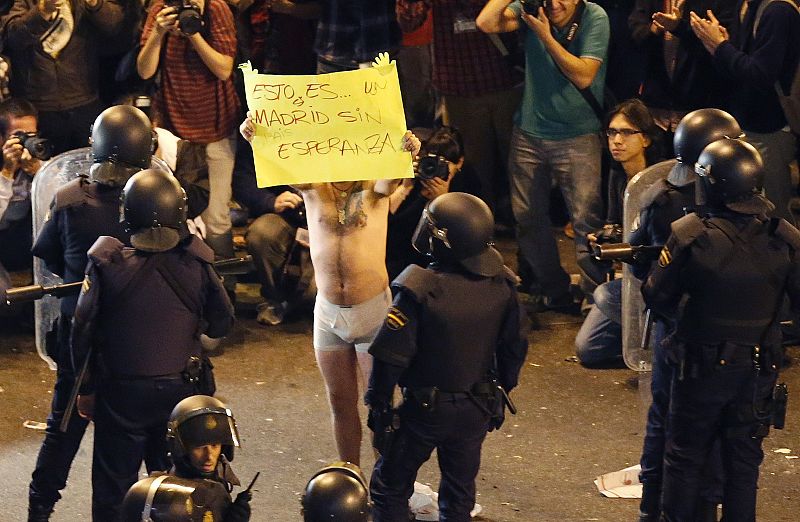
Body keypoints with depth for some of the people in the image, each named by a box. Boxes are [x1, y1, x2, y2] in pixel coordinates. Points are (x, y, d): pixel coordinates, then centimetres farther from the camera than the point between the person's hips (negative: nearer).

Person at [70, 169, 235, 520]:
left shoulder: (108, 267, -15)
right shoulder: (196, 266, -10)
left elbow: (83, 333, -9)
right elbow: (221, 325, 0)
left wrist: (86, 389, 4)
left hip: (121, 395, -2)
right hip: (181, 391, 2)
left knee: (113, 491, 11)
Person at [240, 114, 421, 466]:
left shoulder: (374, 186, -6)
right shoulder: (313, 186, -1)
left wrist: (407, 153, -52)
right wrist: (253, 137, -40)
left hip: (373, 311, -3)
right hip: (328, 312, 3)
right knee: (341, 403, 15)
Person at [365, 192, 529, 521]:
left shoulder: (419, 291, -25)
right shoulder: (501, 286, -10)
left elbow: (392, 357, -21)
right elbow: (514, 349, 2)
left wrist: (378, 404, -8)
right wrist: (501, 390, 17)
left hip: (424, 408, -4)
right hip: (478, 409, 5)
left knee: (390, 487, 14)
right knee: (459, 492, 20)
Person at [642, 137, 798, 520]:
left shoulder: (689, 235, -18)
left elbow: (657, 297, -10)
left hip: (701, 368, -2)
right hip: (758, 371, 2)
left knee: (684, 458, 14)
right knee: (744, 460, 14)